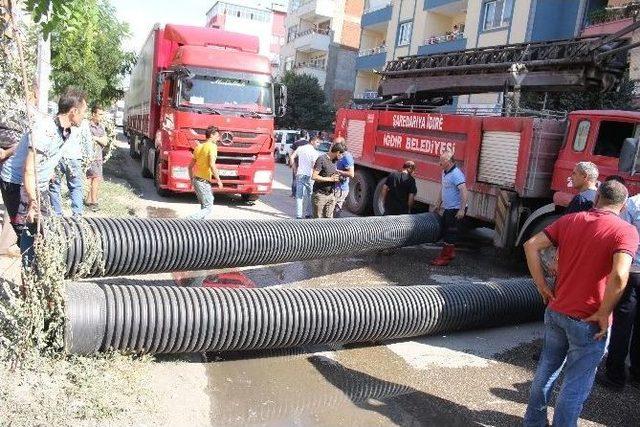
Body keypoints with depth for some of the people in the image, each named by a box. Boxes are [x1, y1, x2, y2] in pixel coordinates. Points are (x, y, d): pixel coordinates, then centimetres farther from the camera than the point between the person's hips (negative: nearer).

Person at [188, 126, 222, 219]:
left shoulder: (199, 147, 12)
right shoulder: (212, 146, -11)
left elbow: (190, 166, 16)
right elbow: (212, 165, -23)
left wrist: (192, 180, 26)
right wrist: (218, 180, -15)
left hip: (196, 179, 9)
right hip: (204, 181, -9)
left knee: (204, 206, 21)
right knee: (208, 208, -4)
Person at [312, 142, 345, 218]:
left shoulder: (335, 160, 9)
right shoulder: (321, 159, -15)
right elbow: (314, 176, -21)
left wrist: (336, 178, 2)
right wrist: (330, 179, -19)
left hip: (331, 194, 7)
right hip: (320, 194, -7)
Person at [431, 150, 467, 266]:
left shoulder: (456, 174, -21)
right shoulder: (444, 173, 9)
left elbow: (464, 191, -28)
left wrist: (462, 210, -31)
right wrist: (438, 204, 25)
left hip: (455, 210, -10)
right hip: (448, 209, 10)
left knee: (450, 232, -2)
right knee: (445, 231, 17)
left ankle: (446, 256, 7)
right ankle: (449, 253, 30)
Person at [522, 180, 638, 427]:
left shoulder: (570, 220, 3)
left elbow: (531, 246, 0)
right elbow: (619, 276, -28)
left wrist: (542, 286, 4)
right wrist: (603, 314, -16)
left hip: (555, 311, 5)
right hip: (588, 321, -5)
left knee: (547, 368, 21)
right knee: (576, 383, 9)